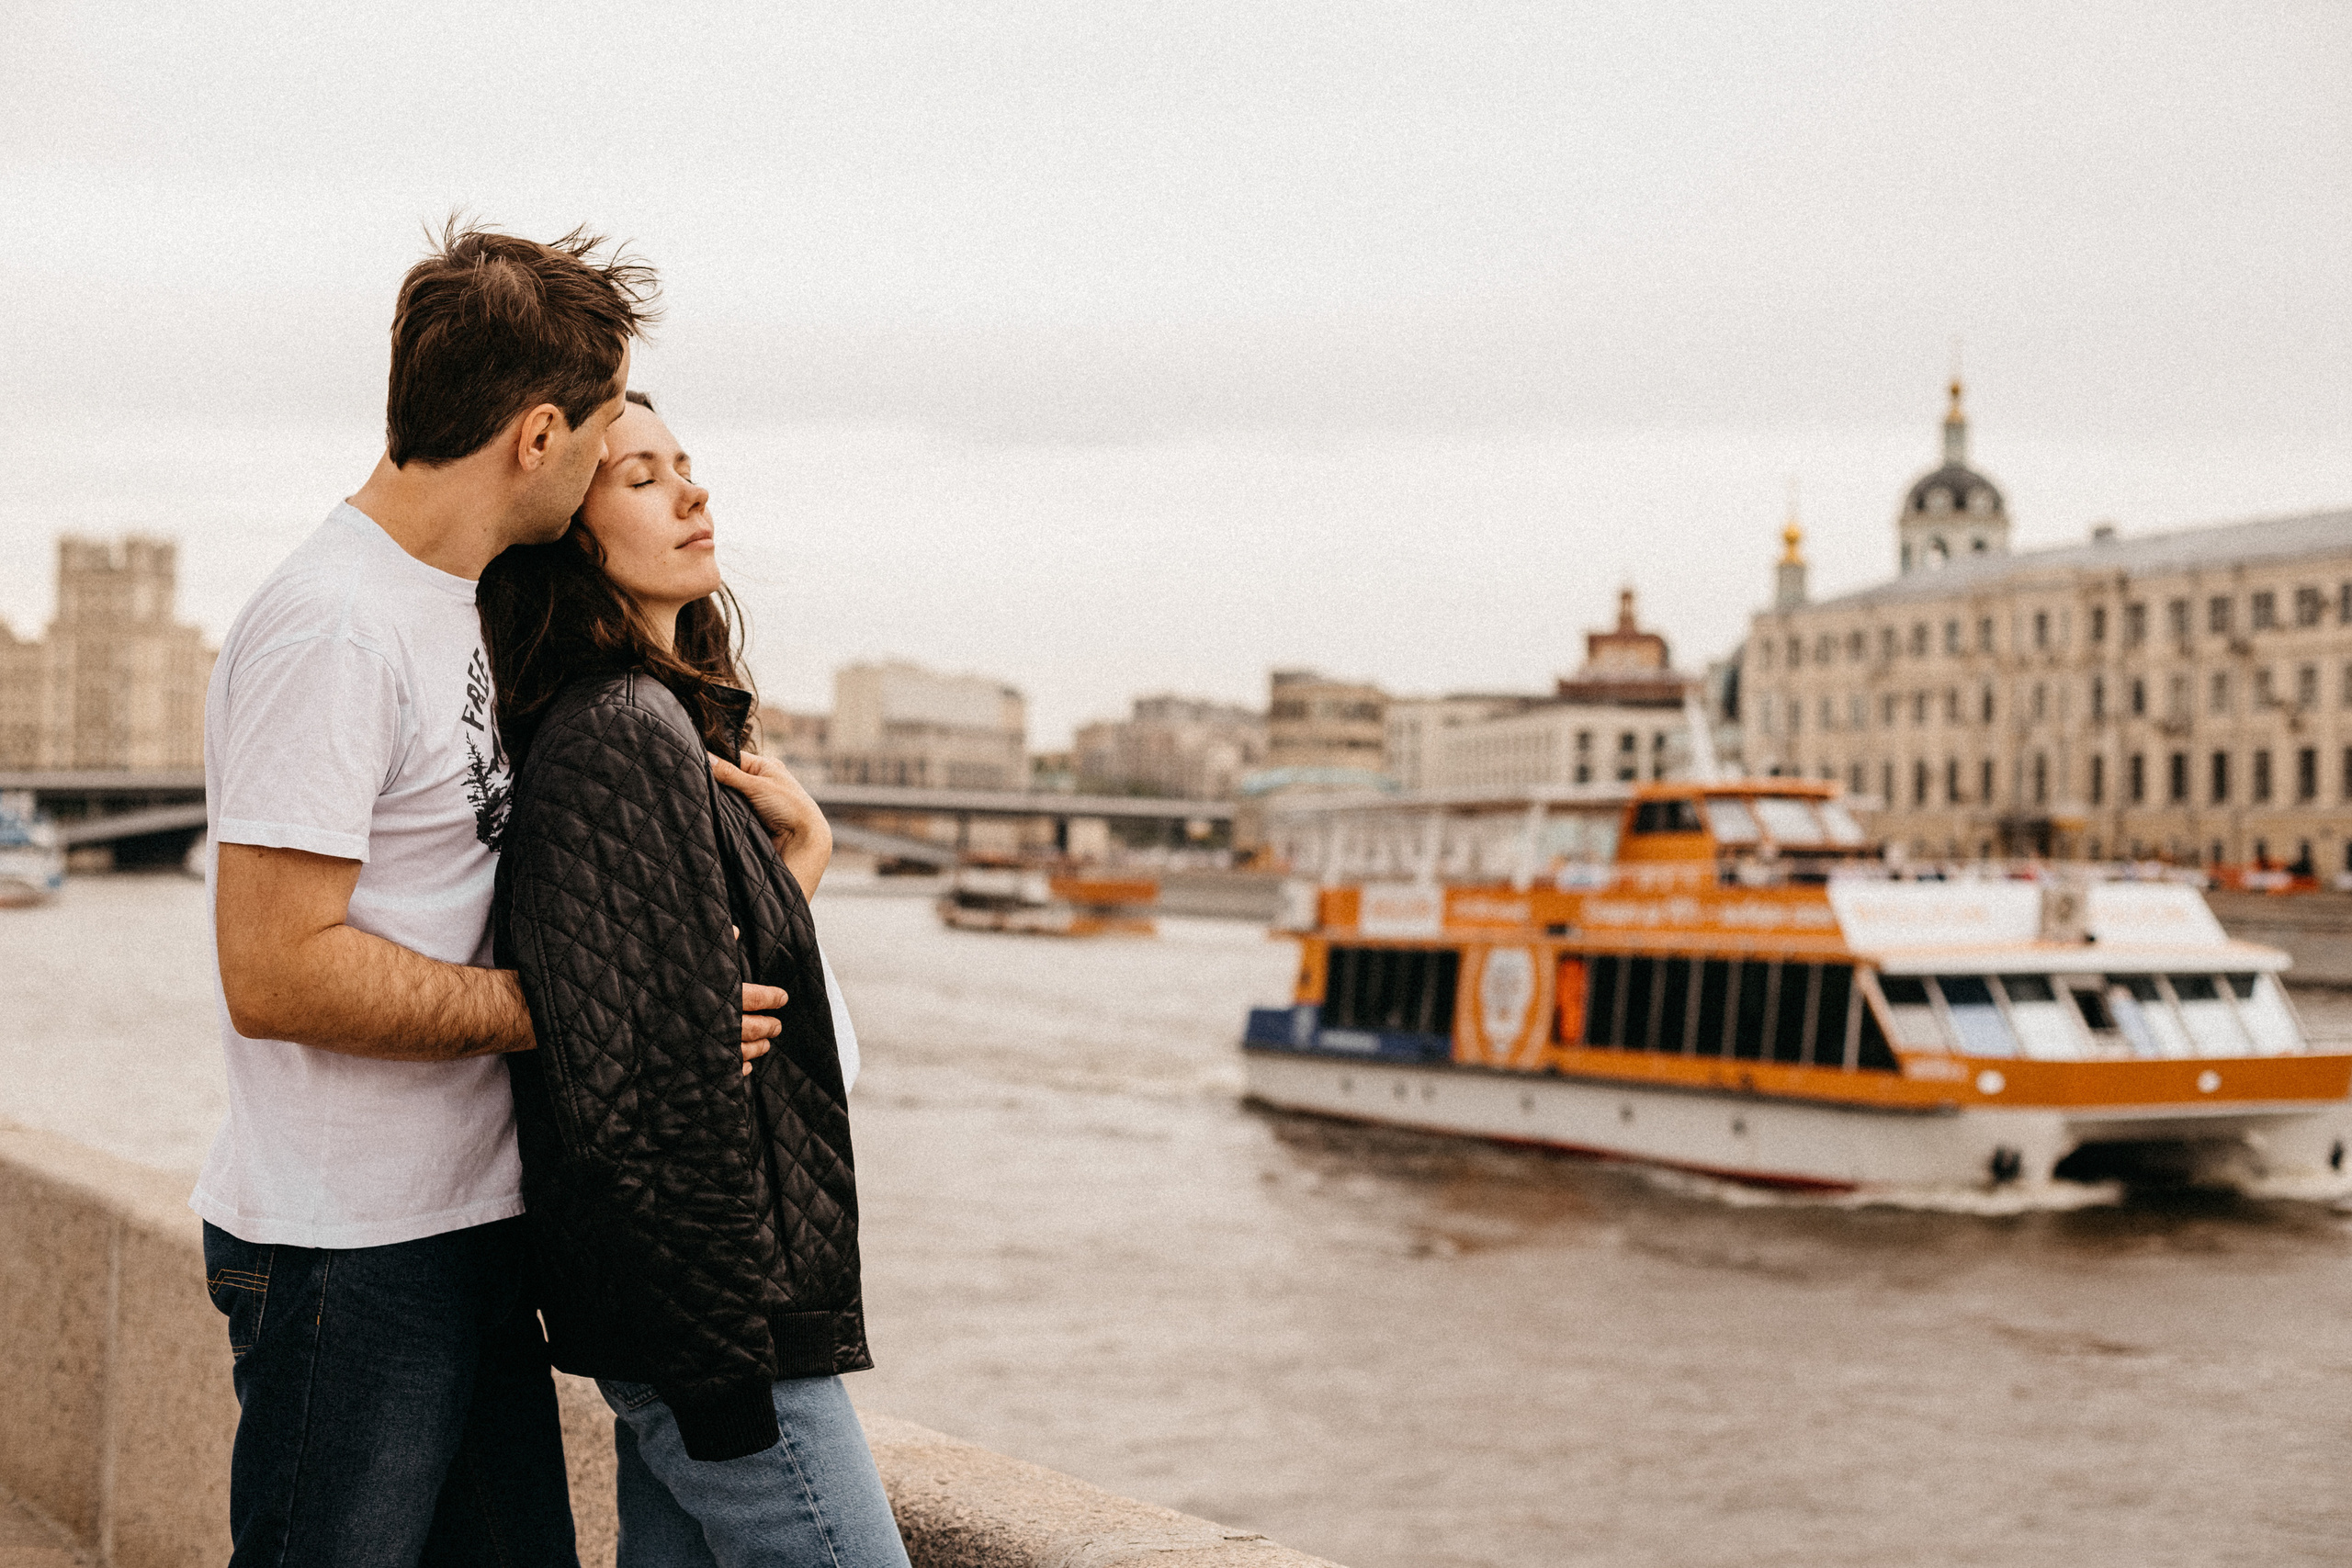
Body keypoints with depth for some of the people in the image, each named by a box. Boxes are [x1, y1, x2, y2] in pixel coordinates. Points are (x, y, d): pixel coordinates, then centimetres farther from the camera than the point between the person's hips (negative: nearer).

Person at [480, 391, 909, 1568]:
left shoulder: (667, 725, 14)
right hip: (715, 1328, -10)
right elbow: (643, 1075, -23)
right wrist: (725, 1343, -21)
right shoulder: (623, 736, -17)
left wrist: (799, 850, 4)